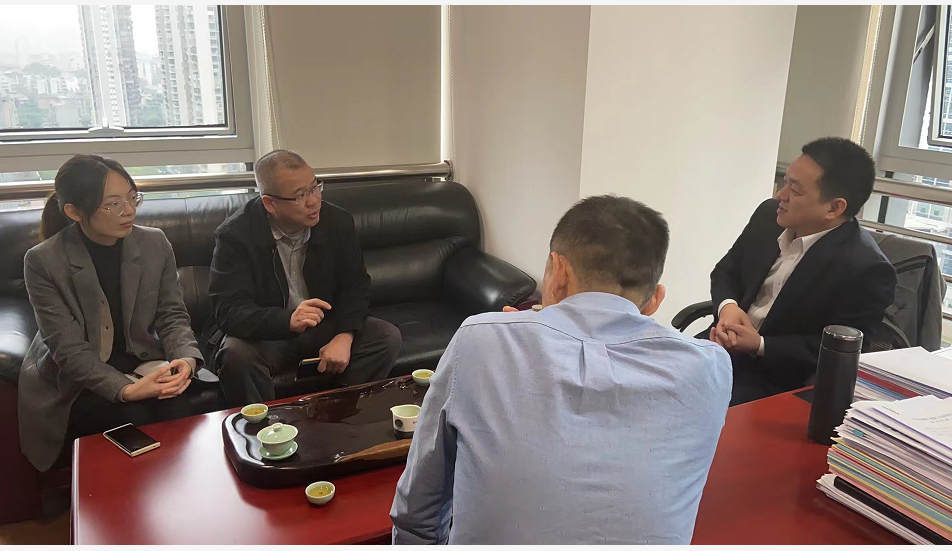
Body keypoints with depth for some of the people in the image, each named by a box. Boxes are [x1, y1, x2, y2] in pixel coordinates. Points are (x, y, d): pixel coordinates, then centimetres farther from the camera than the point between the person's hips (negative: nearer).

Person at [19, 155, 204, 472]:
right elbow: (68, 348, -16)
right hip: (77, 382, -2)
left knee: (176, 408, -27)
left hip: (143, 365, 3)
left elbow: (172, 316, 1)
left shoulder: (155, 243, -2)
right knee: (135, 420, -29)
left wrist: (186, 359, -21)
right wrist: (125, 389, -29)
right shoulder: (42, 262, -12)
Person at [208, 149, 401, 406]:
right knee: (236, 355, -34)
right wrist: (288, 321, -42)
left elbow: (355, 286, -1)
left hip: (326, 329, 3)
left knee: (387, 336, -16)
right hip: (266, 335, -3)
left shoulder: (338, 222, -6)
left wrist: (345, 336, -20)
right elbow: (229, 310, -22)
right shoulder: (234, 235, -16)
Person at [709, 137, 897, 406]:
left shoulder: (866, 269, -19)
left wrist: (760, 345, -21)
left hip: (779, 382, -6)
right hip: (722, 348, 6)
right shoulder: (769, 215, 0)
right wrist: (728, 306, -11)